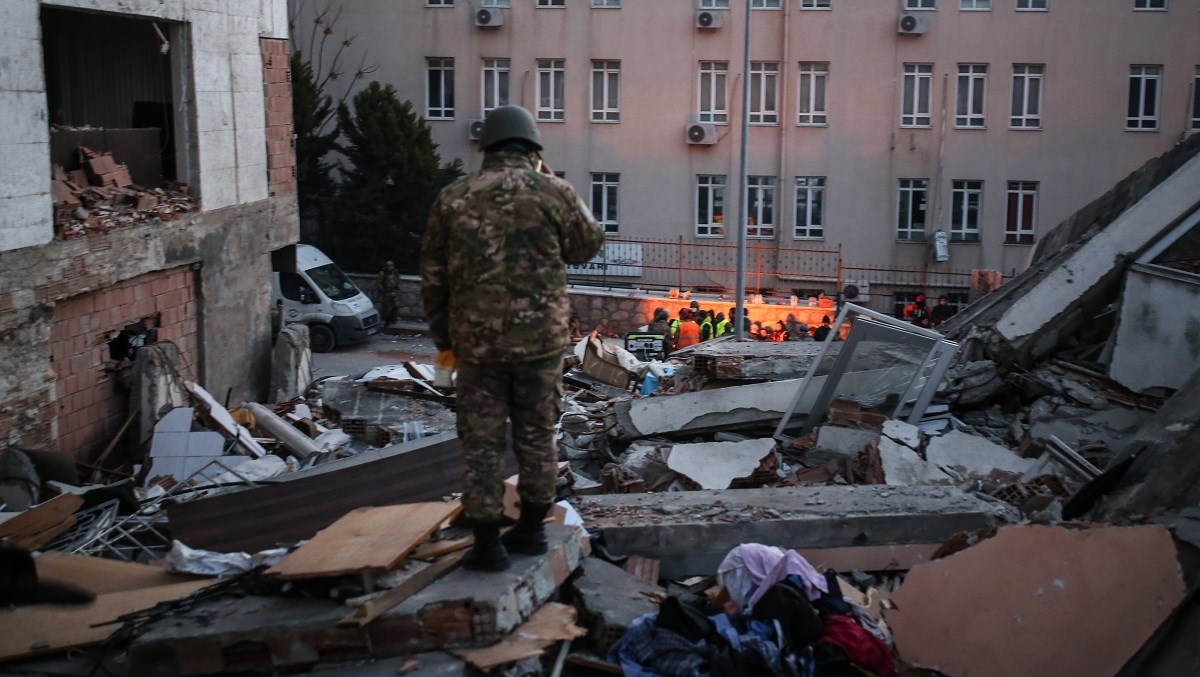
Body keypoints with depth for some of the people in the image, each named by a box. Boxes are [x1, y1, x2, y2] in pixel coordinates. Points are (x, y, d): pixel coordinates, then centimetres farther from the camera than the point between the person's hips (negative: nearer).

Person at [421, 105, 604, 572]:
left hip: (476, 341, 0)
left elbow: (433, 277, 6)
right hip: (541, 338, 0)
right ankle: (531, 529, 26)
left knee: (481, 443, 7)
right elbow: (587, 246, 11)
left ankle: (487, 544, 10)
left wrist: (443, 339, 16)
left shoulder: (453, 198, 2)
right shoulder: (553, 192, -3)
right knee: (537, 437, 15)